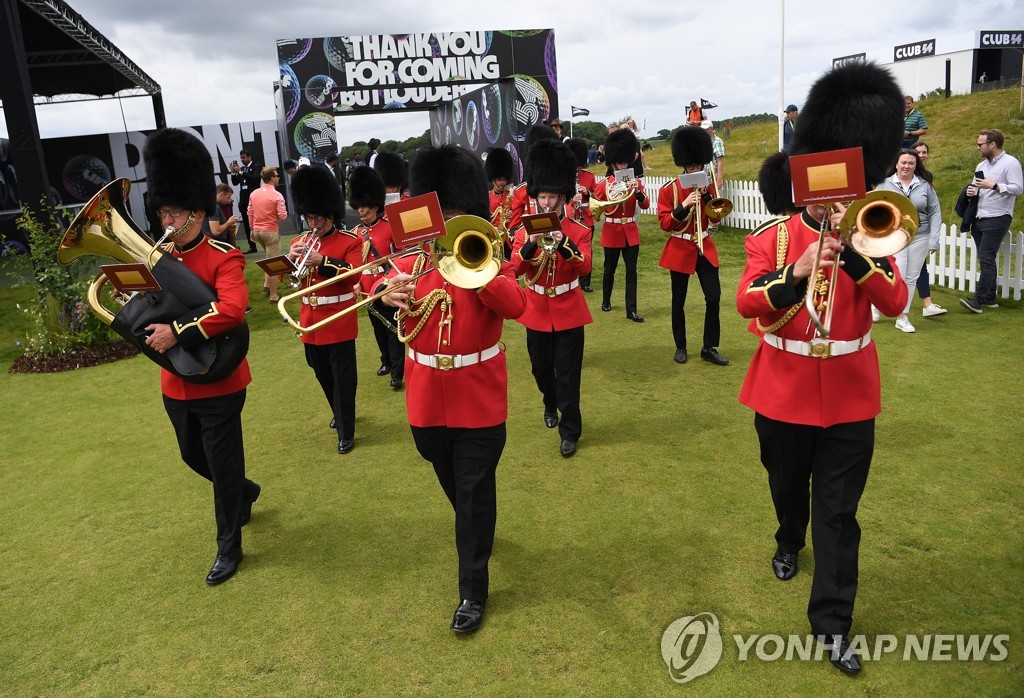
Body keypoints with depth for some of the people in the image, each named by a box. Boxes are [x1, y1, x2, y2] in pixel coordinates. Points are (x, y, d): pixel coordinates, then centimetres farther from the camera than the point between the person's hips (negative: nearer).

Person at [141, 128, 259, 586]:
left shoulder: (224, 257, -16)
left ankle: (229, 547, 22)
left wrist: (177, 332, -32)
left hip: (219, 383, -7)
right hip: (175, 384, 7)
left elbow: (232, 310, -31)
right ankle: (246, 492, 50)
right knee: (194, 457, 22)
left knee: (223, 465, 5)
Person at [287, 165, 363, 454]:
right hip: (311, 321, 6)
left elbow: (354, 275, -21)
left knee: (343, 376, -1)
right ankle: (340, 412, 40)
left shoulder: (350, 241, -7)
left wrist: (322, 261, -32)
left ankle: (346, 431, 7)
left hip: (339, 321, -6)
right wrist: (290, 258, -17)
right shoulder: (300, 242, 9)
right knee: (322, 373, 18)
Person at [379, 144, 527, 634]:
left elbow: (516, 306, -24)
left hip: (479, 404, -3)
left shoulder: (488, 261, -8)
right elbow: (388, 290, -9)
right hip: (427, 402, 4)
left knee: (475, 495, 4)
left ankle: (473, 591, 17)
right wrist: (387, 296, -32)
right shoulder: (412, 261, 2)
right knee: (453, 488, 23)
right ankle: (475, 530, 53)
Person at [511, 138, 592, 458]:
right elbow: (514, 269, -12)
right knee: (541, 368, 17)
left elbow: (584, 267, -18)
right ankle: (551, 403, 47)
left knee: (568, 373, -1)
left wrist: (564, 244, -33)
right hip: (537, 311, 3)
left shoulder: (579, 231, -4)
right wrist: (531, 244, -28)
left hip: (568, 311, -2)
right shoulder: (525, 231, 0)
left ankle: (569, 431, 10)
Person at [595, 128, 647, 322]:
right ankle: (606, 301, 31)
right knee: (609, 269, 11)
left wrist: (638, 192, -26)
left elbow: (645, 204, -7)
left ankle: (631, 310, 0)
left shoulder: (634, 181, 4)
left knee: (631, 271, -1)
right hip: (612, 232, -2)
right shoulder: (604, 185, -3)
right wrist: (611, 198, -19)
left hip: (631, 232, 2)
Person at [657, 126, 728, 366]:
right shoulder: (669, 189, -7)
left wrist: (706, 196, -13)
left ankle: (709, 348, 8)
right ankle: (680, 347, 21)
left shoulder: (705, 185, 6)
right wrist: (684, 206, -24)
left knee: (714, 298, -2)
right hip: (680, 250, -3)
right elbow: (664, 223, -12)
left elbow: (716, 217, 2)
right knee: (678, 301, 6)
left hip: (705, 248, 3)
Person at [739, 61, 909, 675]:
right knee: (788, 486, 21)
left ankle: (832, 623, 14)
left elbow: (895, 302, -15)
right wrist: (797, 272, -34)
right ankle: (790, 543, 54)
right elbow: (746, 303, -18)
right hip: (784, 390, 0)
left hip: (849, 394, 0)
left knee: (838, 509, 4)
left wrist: (853, 249, -28)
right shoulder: (773, 235, -6)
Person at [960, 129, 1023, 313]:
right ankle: (990, 298, 18)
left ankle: (978, 301, -16)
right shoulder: (981, 165, 17)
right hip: (979, 219, 8)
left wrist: (993, 186, -21)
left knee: (986, 259, -13)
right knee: (985, 259, 11)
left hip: (997, 219, -8)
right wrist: (971, 191, 3)